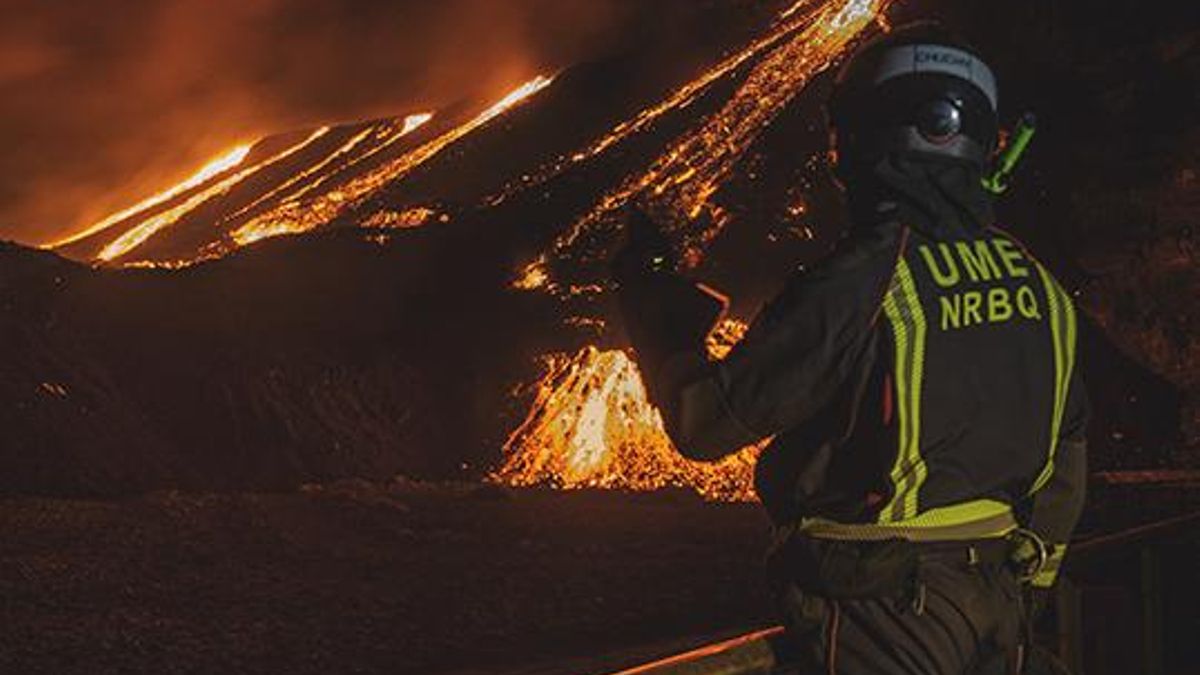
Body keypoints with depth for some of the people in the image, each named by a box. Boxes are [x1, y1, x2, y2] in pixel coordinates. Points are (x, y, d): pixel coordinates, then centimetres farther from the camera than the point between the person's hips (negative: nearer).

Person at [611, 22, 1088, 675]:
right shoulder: (1038, 284, 3)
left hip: (885, 612, -7)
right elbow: (1067, 456, 14)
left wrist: (651, 297, 1)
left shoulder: (864, 283, -20)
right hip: (995, 610, 7)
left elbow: (705, 423, -14)